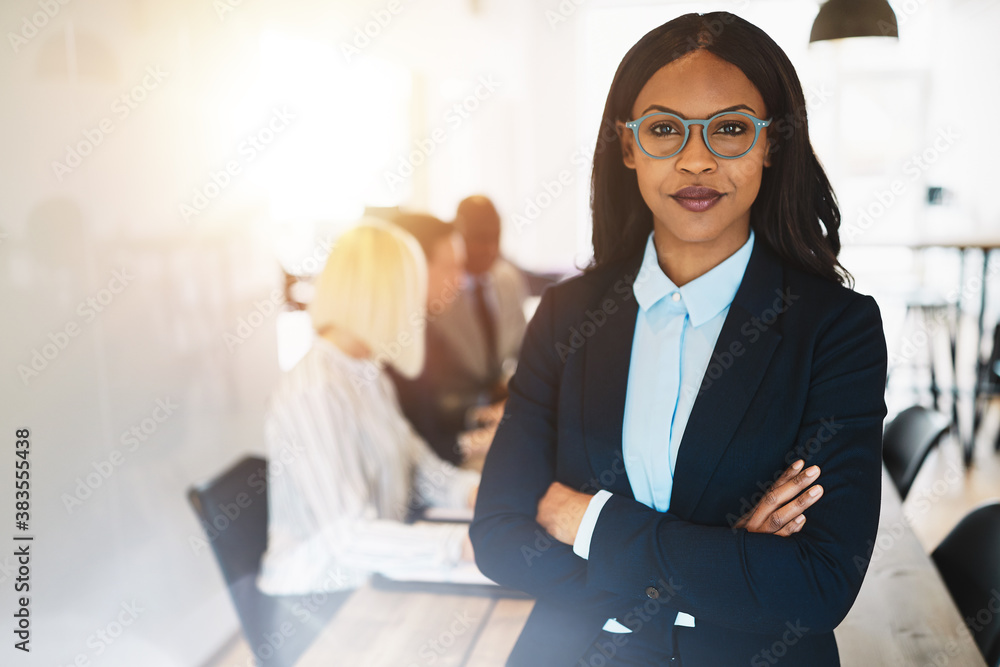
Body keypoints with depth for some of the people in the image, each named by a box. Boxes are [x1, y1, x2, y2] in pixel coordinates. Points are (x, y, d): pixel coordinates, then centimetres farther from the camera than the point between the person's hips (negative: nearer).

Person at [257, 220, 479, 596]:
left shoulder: (368, 373, 9)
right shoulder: (313, 393, -22)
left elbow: (415, 463, 11)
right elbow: (349, 537, -26)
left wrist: (474, 490, -8)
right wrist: (467, 543, -31)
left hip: (373, 575, 8)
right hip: (318, 597, -8)